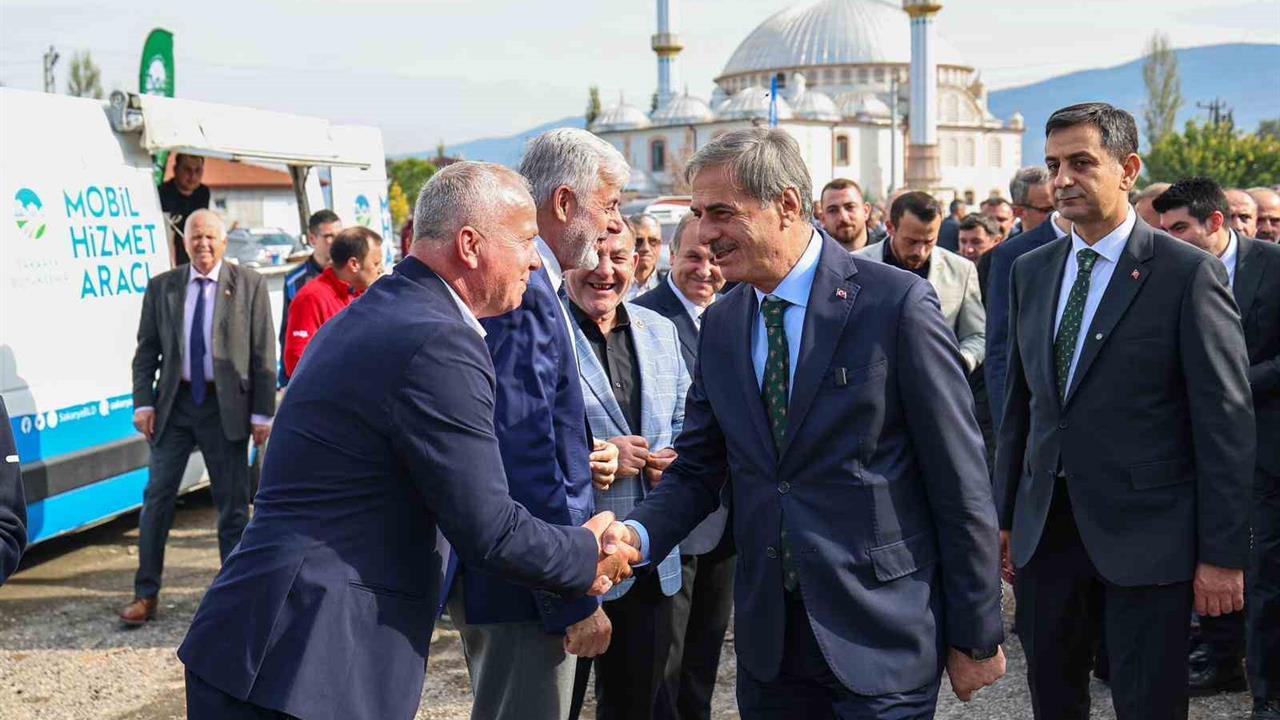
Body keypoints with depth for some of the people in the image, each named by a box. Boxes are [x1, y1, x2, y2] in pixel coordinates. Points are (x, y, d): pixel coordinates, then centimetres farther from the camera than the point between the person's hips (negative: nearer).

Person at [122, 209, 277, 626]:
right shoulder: (162, 287, 6)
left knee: (233, 505, 5)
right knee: (157, 498, 2)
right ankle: (145, 594, 11)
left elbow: (263, 354, -2)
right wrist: (143, 403, -4)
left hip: (226, 405, -2)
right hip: (174, 404, 2)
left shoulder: (249, 285, -1)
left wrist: (263, 412, -7)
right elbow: (146, 351, 8)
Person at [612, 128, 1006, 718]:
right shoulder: (720, 325, 6)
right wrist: (639, 533, -11)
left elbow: (960, 482, -9)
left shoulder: (897, 304, -12)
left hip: (879, 634, -5)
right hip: (768, 638, 5)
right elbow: (696, 469, 10)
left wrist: (977, 636, -7)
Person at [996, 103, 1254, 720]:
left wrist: (1224, 553, -11)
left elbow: (1225, 420, -9)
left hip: (1145, 532, -5)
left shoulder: (1187, 274, -8)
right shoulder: (1030, 272, 9)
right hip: (1045, 526, 5)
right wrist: (1005, 515, 12)